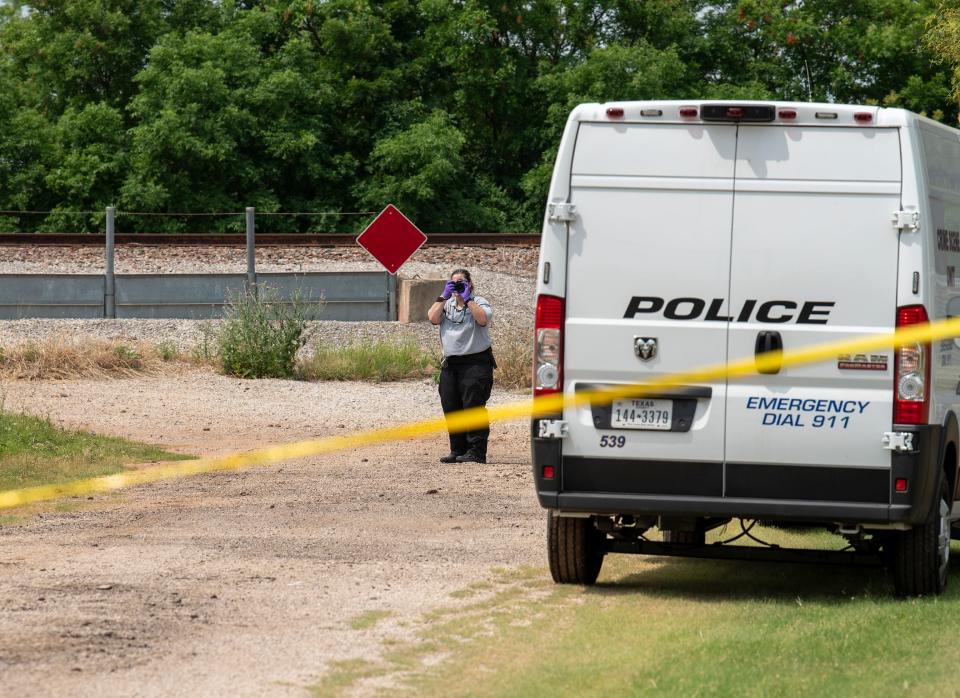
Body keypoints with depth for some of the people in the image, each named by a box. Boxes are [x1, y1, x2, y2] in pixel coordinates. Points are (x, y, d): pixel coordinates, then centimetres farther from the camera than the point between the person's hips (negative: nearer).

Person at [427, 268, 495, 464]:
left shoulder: (479, 302, 3)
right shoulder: (446, 305, 16)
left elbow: (483, 319, -18)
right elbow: (433, 318, -2)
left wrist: (467, 299, -12)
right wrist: (444, 296, -4)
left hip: (475, 362, -6)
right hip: (450, 364, 6)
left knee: (473, 406, -10)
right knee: (451, 408, 4)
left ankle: (476, 451, -10)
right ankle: (458, 450, 12)